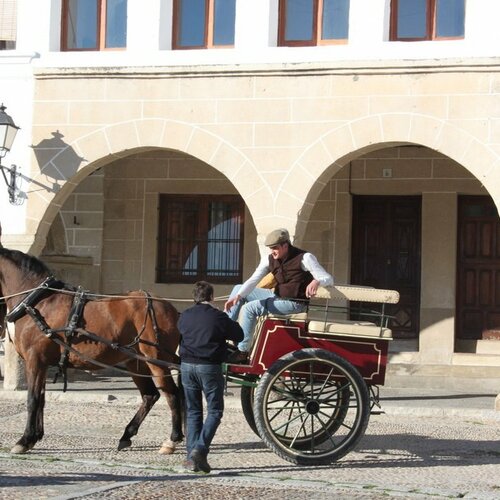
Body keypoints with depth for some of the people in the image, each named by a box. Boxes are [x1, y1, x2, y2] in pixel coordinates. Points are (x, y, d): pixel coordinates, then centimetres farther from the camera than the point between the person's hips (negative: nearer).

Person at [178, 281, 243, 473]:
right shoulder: (218, 317, -7)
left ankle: (192, 456, 7)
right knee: (215, 411, 5)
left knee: (193, 412, 12)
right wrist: (231, 324, 22)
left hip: (187, 365, 4)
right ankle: (199, 449, -13)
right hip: (209, 367, -4)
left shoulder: (185, 316, 4)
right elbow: (239, 335, 2)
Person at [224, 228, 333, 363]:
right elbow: (253, 280, -5)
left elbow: (328, 279, -19)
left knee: (249, 308, -22)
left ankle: (242, 352, -15)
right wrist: (237, 296, -23)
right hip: (277, 296, 8)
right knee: (238, 289, 7)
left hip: (295, 303, -8)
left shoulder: (304, 258, -16)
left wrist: (317, 281, -44)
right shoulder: (270, 260, 2)